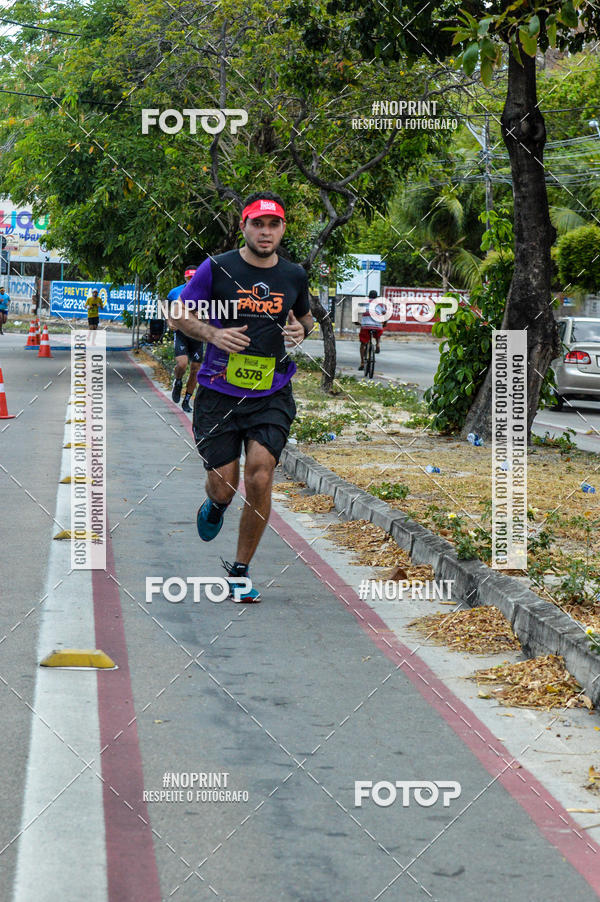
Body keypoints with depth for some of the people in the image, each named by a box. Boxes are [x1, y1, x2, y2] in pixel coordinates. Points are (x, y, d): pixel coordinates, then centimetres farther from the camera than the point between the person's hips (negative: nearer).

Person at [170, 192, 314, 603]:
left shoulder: (295, 275, 5)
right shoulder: (217, 269, -4)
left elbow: (305, 317, 24)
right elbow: (180, 313, 4)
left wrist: (301, 330, 0)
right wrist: (213, 334, -14)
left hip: (272, 395, 1)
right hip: (219, 393, -1)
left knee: (260, 476, -14)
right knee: (224, 485, 0)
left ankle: (240, 569, 3)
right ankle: (216, 505, 42)